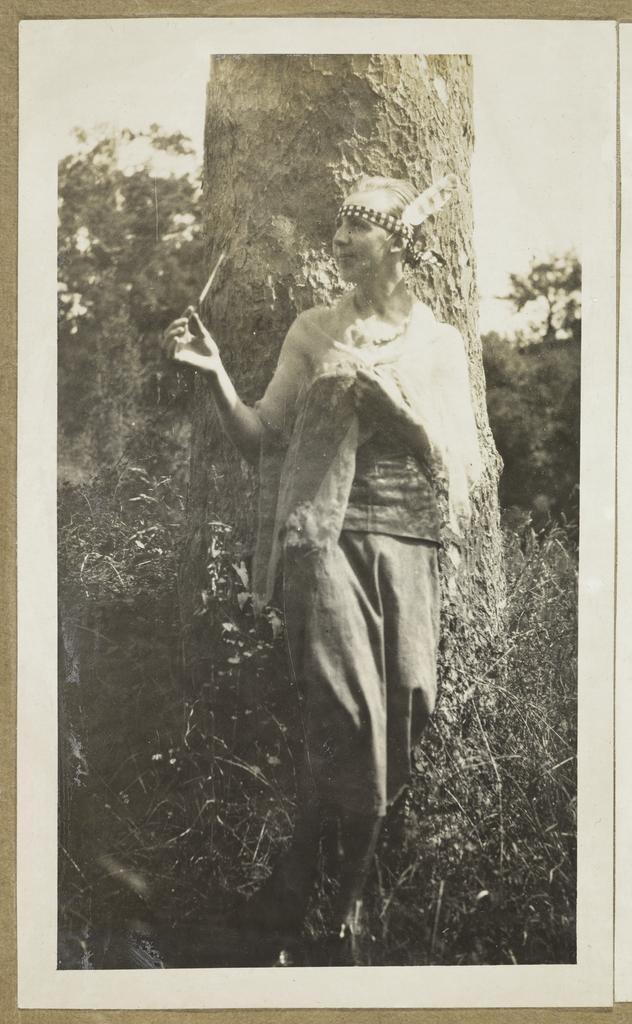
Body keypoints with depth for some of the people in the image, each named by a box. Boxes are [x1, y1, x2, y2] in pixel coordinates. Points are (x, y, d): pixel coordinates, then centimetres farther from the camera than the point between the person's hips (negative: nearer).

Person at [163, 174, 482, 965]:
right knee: (346, 708, -15)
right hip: (327, 535, -1)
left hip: (407, 542, 1)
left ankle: (348, 906, 14)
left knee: (395, 714, -2)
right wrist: (215, 377, -10)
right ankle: (300, 865, 10)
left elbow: (461, 467, 4)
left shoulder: (440, 344, 10)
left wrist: (393, 397, -10)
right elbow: (261, 441, 6)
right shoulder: (313, 332, 10)